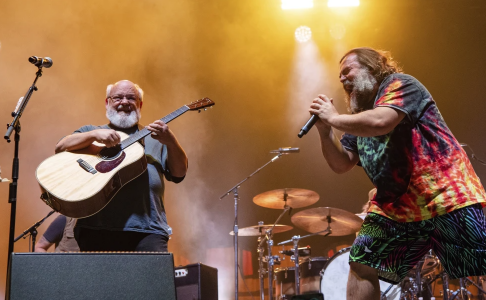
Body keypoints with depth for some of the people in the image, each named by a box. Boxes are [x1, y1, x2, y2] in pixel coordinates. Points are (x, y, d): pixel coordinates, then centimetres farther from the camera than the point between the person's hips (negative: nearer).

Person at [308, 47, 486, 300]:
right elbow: (341, 165, 16)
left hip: (446, 194, -8)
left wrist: (333, 118, -9)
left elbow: (379, 122, -24)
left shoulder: (400, 84, -3)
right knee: (361, 265, 3)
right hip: (394, 206, 8)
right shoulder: (359, 116, 19)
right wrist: (324, 130, 0)